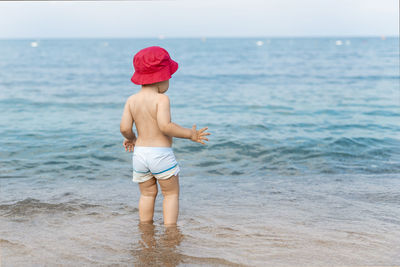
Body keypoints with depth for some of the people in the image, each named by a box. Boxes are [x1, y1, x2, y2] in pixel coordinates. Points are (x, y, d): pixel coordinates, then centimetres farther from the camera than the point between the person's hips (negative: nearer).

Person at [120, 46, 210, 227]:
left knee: (147, 194, 21)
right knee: (171, 193, 12)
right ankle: (170, 229, 7)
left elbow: (124, 128, -2)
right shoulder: (161, 99, -14)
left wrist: (130, 138, 19)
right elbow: (165, 126, -25)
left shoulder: (131, 100, 3)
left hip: (140, 153, 5)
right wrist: (190, 134, -15)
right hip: (161, 154, -5)